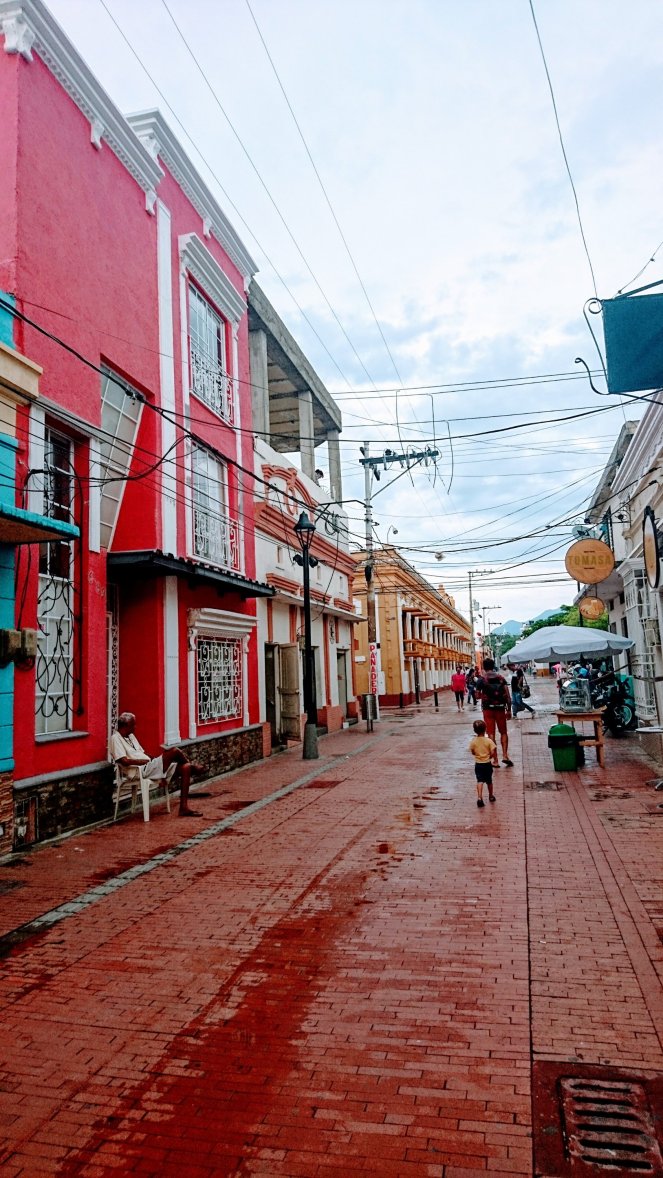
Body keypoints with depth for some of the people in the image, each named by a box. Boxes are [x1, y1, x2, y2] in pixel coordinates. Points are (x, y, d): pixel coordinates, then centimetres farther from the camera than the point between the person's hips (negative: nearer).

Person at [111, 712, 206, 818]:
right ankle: (193, 765, 10)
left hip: (149, 767, 10)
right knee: (175, 751, -24)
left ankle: (184, 808, -7)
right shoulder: (116, 738, -8)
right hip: (140, 771, -10)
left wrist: (152, 759, 5)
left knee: (185, 768, -6)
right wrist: (145, 761, -12)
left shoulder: (130, 736, 22)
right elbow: (124, 761, -19)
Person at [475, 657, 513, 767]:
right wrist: (509, 710, 4)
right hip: (500, 709, 2)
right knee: (503, 733, 18)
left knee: (491, 735, 4)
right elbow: (508, 695, -2)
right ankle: (505, 755, 6)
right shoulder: (501, 678, 2)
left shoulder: (481, 680, -5)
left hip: (488, 709, -2)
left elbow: (478, 696, -2)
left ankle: (495, 761, 5)